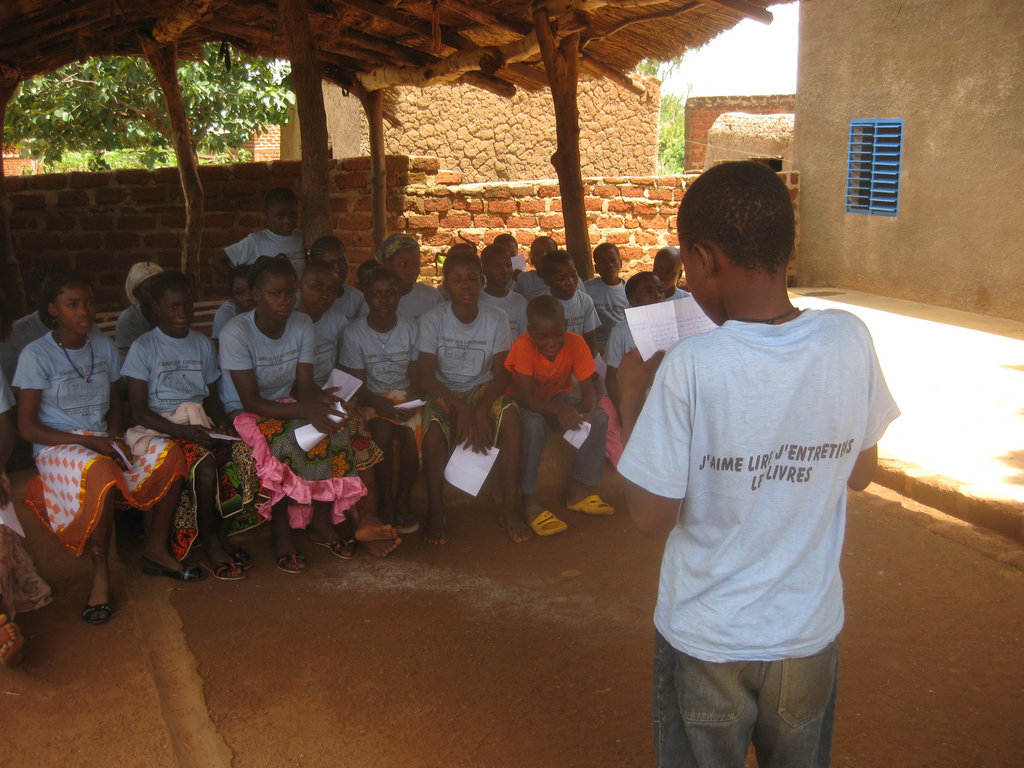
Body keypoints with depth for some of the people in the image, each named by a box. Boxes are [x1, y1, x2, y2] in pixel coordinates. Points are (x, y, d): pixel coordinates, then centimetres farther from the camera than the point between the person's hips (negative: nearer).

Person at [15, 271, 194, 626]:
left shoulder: (104, 347, 8)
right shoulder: (36, 356, -9)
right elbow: (27, 427, -10)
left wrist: (115, 435, -6)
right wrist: (89, 441, -19)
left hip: (101, 439, 6)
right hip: (57, 447, -5)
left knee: (170, 453, -20)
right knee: (102, 472, -39)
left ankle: (156, 550, -6)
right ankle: (100, 572, -24)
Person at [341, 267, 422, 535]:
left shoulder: (411, 328, 0)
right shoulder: (354, 332, -6)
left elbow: (416, 377, 0)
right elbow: (357, 386, -7)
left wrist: (412, 402, -22)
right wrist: (379, 403, -28)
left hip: (405, 395, 2)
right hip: (372, 399, -1)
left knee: (412, 428, -29)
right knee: (382, 427, -32)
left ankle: (404, 498, -8)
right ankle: (385, 501, -13)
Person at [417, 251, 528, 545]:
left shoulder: (496, 318, -6)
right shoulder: (432, 320, -10)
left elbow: (501, 374, -8)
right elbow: (426, 377, -13)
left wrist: (481, 410, -27)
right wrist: (461, 408, -28)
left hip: (482, 390, 1)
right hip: (444, 393, -1)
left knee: (510, 414, -30)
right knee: (433, 427, -34)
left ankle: (510, 508, -20)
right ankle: (435, 512, -15)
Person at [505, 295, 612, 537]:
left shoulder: (575, 343, -17)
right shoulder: (524, 345, -26)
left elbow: (588, 388, -16)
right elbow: (524, 396, -31)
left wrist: (589, 412, -39)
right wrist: (558, 410, -48)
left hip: (560, 398, 4)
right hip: (527, 405, -4)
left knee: (600, 418, -19)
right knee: (532, 424, -37)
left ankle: (577, 490, -7)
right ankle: (529, 502, -26)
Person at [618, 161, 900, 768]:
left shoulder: (692, 367, -24)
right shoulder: (850, 341, -12)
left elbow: (653, 519, -16)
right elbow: (860, 473, 2)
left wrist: (631, 402, -3)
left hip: (708, 642, -3)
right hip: (811, 630, 3)